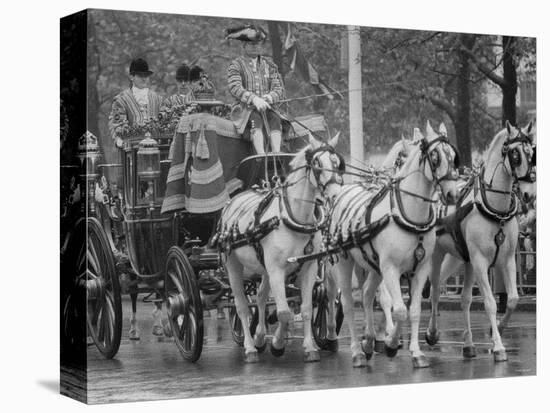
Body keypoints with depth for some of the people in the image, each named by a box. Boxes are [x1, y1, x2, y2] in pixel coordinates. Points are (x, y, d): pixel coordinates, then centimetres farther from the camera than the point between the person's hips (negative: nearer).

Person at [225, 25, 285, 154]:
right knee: (256, 118, -35)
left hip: (266, 108, 3)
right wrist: (253, 99, -29)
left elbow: (279, 89, 7)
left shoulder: (269, 65, 17)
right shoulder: (236, 66, 6)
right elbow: (235, 88, -11)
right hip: (245, 110, -3)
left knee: (275, 119, -30)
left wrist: (267, 98, -17)